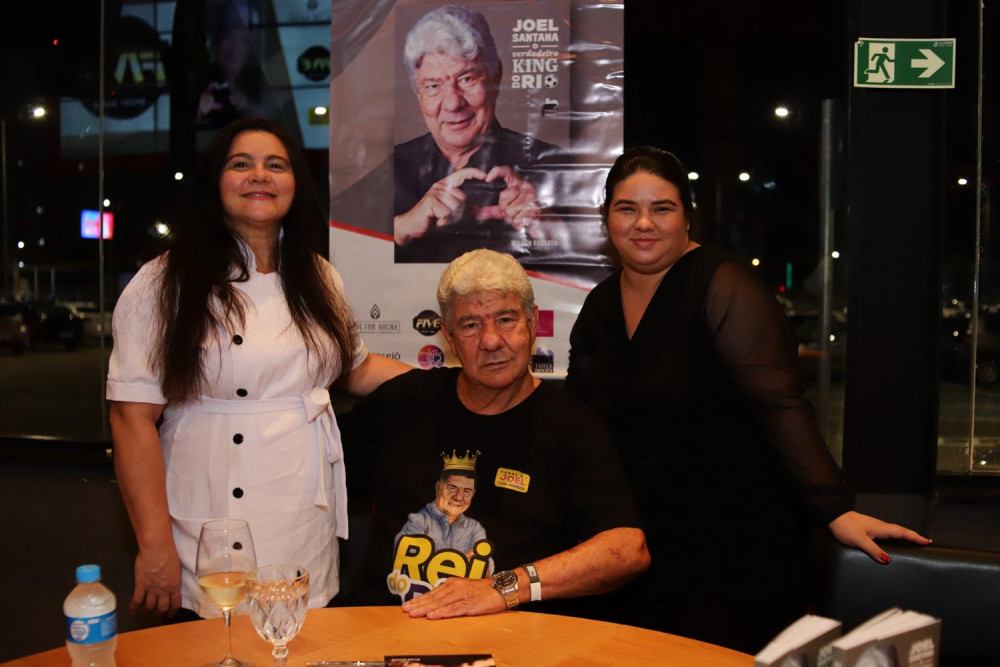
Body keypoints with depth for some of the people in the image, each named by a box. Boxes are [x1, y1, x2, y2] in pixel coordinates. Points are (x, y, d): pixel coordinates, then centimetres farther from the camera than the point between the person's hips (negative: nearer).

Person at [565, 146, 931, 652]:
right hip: (641, 544, 6)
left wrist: (836, 511, -27)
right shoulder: (598, 306, 8)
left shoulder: (721, 288, -13)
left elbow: (779, 406, -21)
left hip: (737, 548, -6)